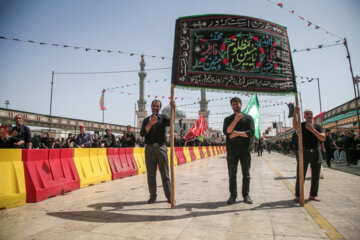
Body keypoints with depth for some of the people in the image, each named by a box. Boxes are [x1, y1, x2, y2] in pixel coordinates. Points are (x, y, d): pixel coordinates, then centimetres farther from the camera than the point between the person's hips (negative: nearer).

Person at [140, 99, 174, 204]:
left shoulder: (163, 117, 9)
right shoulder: (146, 120, 13)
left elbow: (171, 122, -15)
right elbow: (142, 134, -1)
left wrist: (173, 108, -28)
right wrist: (150, 124, -17)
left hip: (161, 148, -1)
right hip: (149, 148, 2)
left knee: (165, 173, 2)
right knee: (151, 174, 5)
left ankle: (169, 195, 8)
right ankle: (153, 196, 15)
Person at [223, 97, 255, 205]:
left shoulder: (248, 118, 8)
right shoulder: (228, 119, 11)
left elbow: (251, 132, -7)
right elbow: (226, 131, -8)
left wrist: (237, 133, -13)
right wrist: (235, 120, -18)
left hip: (245, 150, 0)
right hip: (231, 150, 1)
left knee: (246, 174, 4)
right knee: (232, 174, 4)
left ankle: (246, 195, 15)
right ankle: (233, 195, 13)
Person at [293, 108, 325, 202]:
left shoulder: (317, 127, 9)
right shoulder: (302, 125, 0)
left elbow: (323, 138, -5)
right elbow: (295, 125, -25)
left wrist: (313, 130, -17)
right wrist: (295, 114, -40)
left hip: (316, 153, 4)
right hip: (304, 152, -4)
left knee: (315, 176, 10)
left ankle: (312, 195, 24)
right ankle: (298, 195, 7)